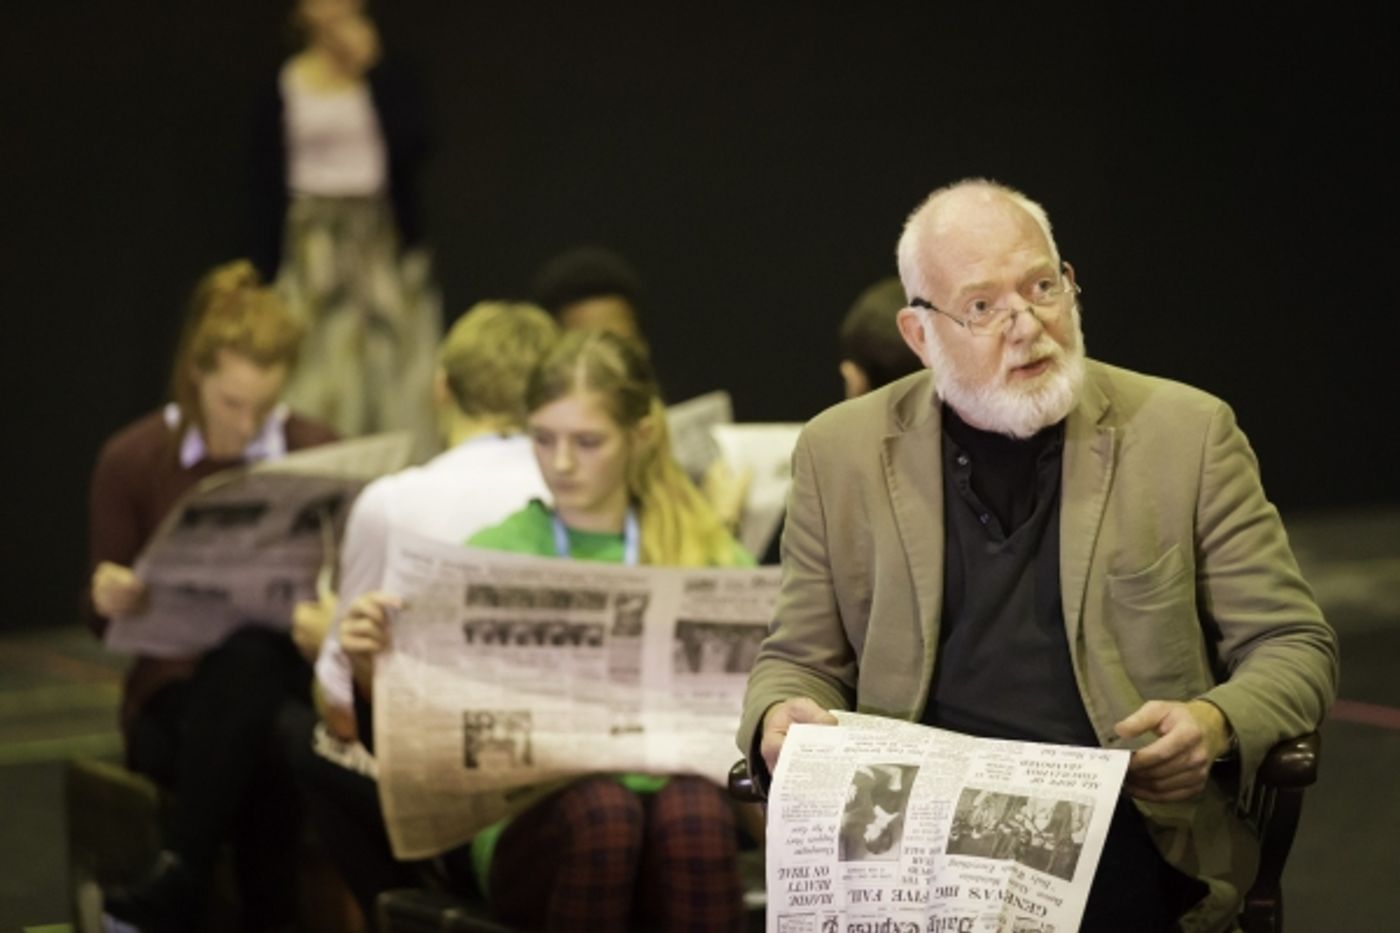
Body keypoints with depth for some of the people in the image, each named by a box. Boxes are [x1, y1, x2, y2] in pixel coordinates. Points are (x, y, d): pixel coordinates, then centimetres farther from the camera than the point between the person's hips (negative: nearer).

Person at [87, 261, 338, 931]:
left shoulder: (321, 457, 2)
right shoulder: (132, 460, 2)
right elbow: (104, 621, 9)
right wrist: (108, 599, -17)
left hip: (284, 678, 1)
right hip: (176, 689, 0)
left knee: (249, 655, -38)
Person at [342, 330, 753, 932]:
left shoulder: (712, 556, 16)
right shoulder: (493, 554, 14)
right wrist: (376, 676, -12)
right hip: (532, 814, 0)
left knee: (695, 810, -36)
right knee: (600, 807, -36)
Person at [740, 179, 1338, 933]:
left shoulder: (1186, 434, 7)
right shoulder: (841, 452, 12)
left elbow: (1292, 646, 11)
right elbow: (800, 658, 19)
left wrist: (1217, 724, -12)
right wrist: (778, 718, -5)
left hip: (1130, 856, -2)